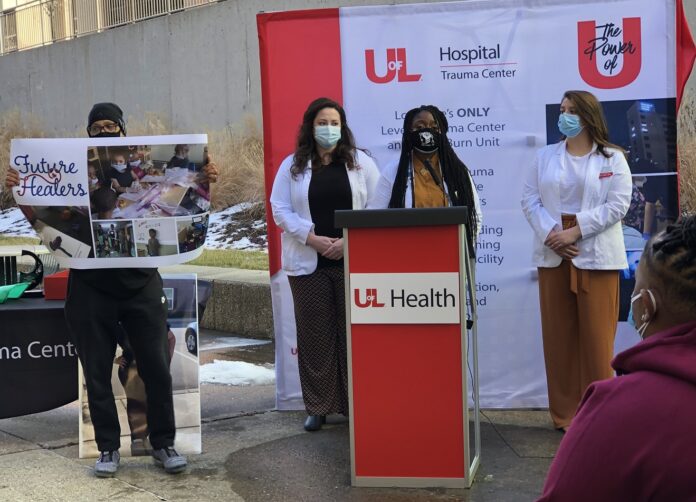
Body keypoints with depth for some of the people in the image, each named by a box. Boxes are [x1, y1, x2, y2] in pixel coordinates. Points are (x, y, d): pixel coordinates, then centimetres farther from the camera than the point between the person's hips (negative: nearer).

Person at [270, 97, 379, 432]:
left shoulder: (361, 163, 6)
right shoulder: (292, 166, 7)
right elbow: (280, 210, 2)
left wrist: (350, 240, -11)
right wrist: (312, 237, -10)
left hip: (353, 262, 0)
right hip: (309, 264, 1)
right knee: (314, 334, 4)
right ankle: (317, 407, 13)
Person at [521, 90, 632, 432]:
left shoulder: (613, 158, 3)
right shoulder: (545, 157, 12)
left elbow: (617, 204, -7)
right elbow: (530, 201, 5)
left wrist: (575, 231, -14)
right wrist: (551, 233, -12)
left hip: (596, 256, -3)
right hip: (553, 255, 3)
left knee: (596, 336, -2)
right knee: (559, 335, 5)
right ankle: (565, 413, 13)